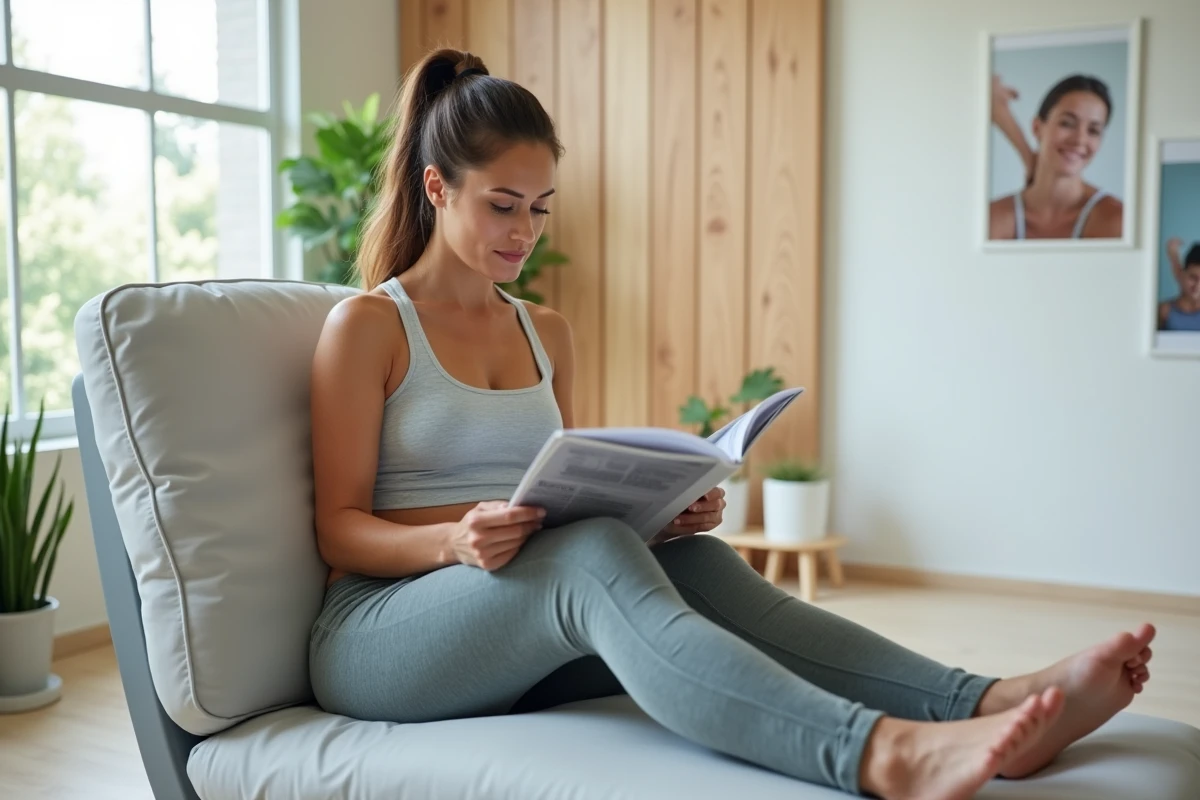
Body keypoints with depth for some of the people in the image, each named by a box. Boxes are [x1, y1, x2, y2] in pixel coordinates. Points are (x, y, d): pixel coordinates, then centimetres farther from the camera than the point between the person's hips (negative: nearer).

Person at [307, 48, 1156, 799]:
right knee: (590, 555, -36)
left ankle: (991, 707, -41)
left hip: (521, 646, 5)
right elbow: (340, 526, -5)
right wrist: (456, 540, -26)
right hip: (379, 630, -5)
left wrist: (664, 512, -5)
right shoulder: (367, 325, -1)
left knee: (695, 561, -26)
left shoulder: (548, 334, 17)